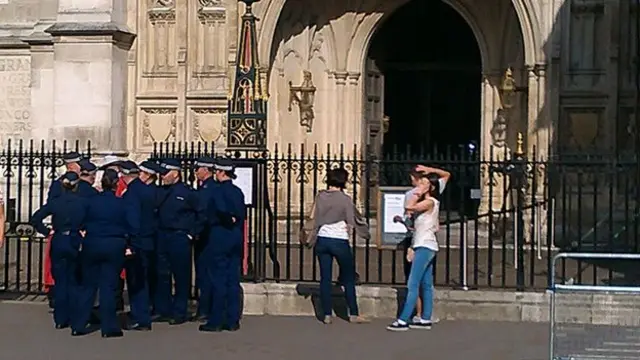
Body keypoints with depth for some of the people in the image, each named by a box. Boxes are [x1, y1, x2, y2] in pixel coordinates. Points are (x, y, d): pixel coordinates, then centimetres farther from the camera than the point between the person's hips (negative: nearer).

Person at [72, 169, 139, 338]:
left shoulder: (91, 201, -3)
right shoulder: (121, 204, -7)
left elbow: (82, 222, 5)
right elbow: (134, 226, -8)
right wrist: (124, 235, 9)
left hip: (92, 245, 2)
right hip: (114, 247, -1)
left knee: (88, 285, 11)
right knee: (109, 286, 3)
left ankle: (78, 326, 13)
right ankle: (109, 327, 3)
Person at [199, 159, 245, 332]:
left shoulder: (217, 190, -11)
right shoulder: (238, 191, 10)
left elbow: (221, 210, -23)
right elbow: (242, 215, 10)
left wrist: (229, 220, -7)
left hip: (219, 237, -7)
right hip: (236, 238, 7)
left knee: (218, 280, -2)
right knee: (233, 280, 8)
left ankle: (216, 321, 0)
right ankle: (232, 321, 10)